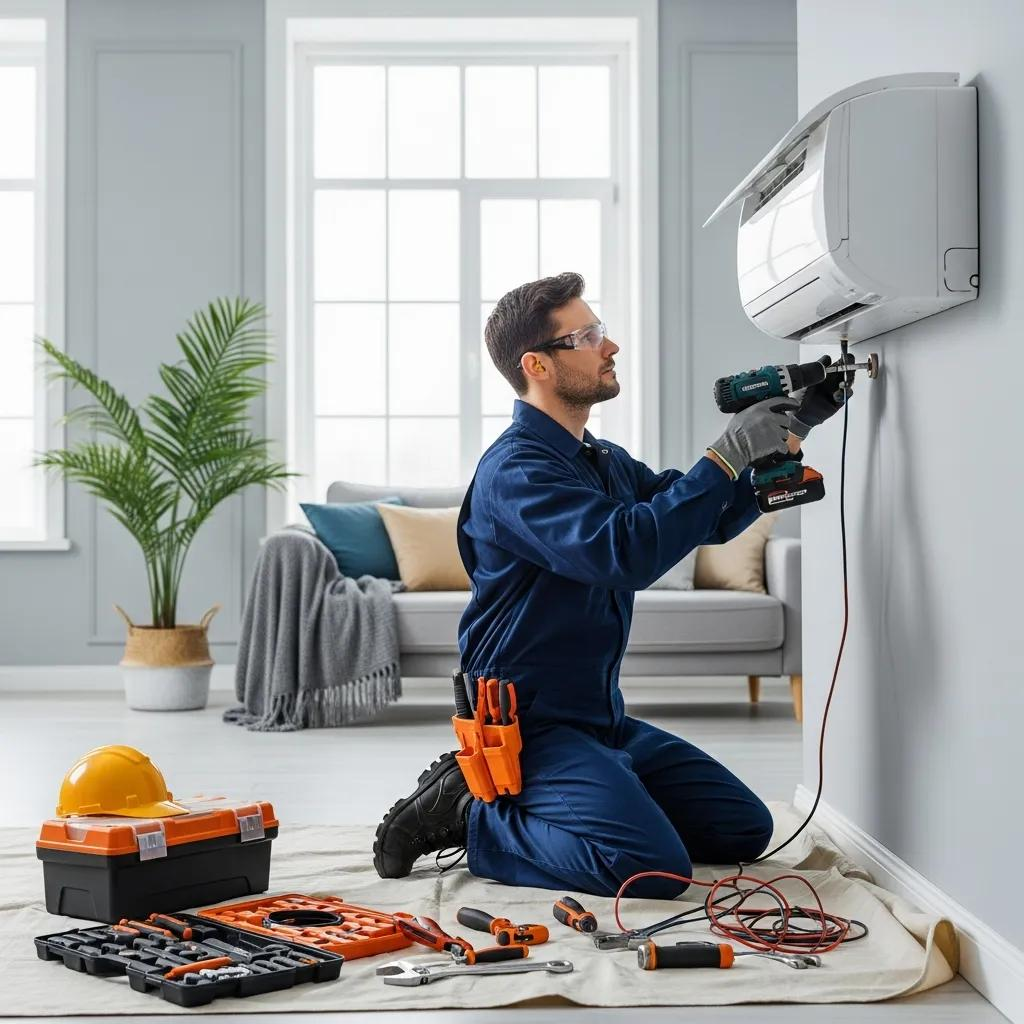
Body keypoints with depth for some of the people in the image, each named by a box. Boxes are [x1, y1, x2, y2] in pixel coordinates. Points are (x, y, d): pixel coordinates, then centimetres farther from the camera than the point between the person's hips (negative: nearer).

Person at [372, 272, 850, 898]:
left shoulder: (607, 462, 12)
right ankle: (470, 816, -5)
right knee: (653, 867, -25)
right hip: (528, 723, -9)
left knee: (745, 830, 9)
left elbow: (713, 520, 19)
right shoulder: (515, 471, -18)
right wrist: (729, 454, -26)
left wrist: (790, 432, 7)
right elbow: (628, 552, -32)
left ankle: (526, 807, 12)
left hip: (603, 720, 10)